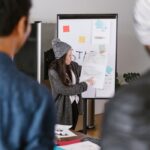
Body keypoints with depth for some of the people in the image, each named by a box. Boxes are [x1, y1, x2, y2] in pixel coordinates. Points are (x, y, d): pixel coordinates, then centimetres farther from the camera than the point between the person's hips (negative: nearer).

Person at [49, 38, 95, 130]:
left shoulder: (73, 65, -1)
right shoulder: (53, 72, -19)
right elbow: (64, 90, -22)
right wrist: (86, 84, -19)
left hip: (75, 104, 6)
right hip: (63, 107, -6)